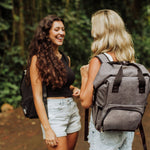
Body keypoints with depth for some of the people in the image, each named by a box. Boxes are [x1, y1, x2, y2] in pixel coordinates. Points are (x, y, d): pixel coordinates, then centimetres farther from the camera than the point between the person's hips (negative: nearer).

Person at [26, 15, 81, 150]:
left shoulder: (66, 59, 12)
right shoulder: (38, 59, -8)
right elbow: (37, 96, -12)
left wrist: (74, 89, 3)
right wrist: (47, 129, -18)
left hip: (73, 110, 7)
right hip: (54, 112, -7)